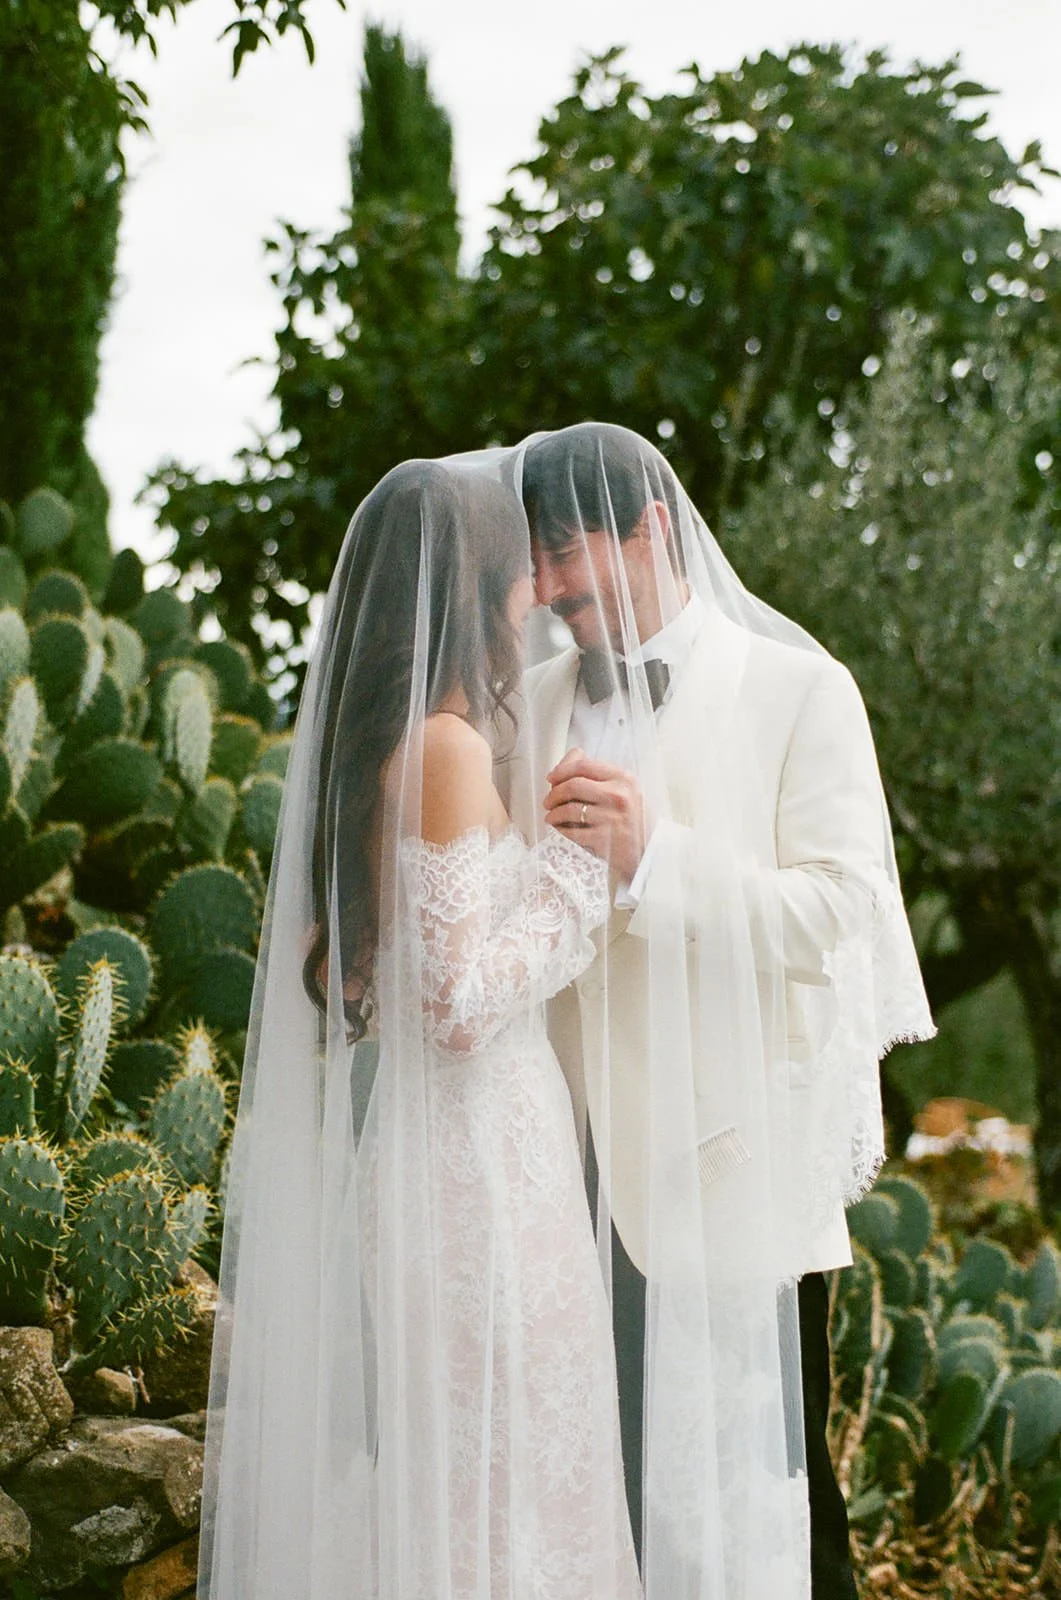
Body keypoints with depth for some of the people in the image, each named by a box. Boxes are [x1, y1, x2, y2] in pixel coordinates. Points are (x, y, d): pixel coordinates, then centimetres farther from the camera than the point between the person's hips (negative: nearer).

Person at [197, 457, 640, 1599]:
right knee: (488, 1468, 2)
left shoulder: (357, 736, 9)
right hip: (474, 1148, -9)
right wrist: (582, 866, -11)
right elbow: (458, 1001, -21)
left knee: (398, 1453, 17)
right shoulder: (447, 746, -18)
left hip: (383, 1137, 9)